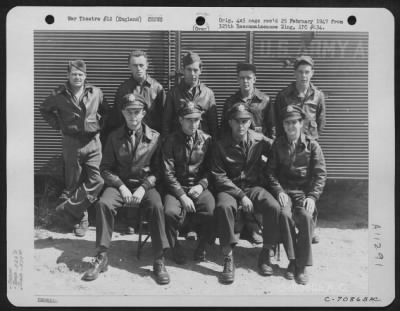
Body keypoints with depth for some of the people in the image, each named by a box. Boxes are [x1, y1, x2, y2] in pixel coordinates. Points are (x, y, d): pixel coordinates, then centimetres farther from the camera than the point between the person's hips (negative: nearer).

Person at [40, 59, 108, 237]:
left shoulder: (96, 93, 3)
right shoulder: (59, 95, -1)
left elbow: (106, 112, 18)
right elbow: (44, 109, 14)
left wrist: (100, 125, 6)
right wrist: (58, 125, 5)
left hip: (93, 142, 1)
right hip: (71, 143, -1)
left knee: (96, 181, -9)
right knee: (74, 183, 4)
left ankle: (67, 207, 4)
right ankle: (81, 219, 18)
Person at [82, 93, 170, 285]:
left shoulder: (154, 137, -1)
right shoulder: (114, 137, 3)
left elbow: (157, 170, 1)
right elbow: (105, 168, 5)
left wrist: (143, 188, -14)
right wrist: (121, 186, -11)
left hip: (146, 185, -1)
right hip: (119, 183, 1)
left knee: (156, 206, -32)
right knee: (103, 203, -29)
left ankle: (159, 260, -22)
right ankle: (102, 257, -17)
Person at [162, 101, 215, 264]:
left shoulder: (207, 140, 6)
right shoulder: (171, 141, 0)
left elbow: (210, 169, 9)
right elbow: (168, 172, -5)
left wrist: (201, 185, -10)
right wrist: (182, 195, -15)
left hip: (199, 187, 1)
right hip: (176, 187, -1)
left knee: (213, 212, -27)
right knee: (170, 212, -31)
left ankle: (201, 247, 4)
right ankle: (176, 249, -1)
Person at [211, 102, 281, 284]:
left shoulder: (260, 141, 2)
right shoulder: (221, 145, -4)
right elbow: (219, 176, -7)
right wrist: (241, 195, -16)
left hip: (254, 186, 2)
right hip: (230, 188, -1)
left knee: (274, 207, -28)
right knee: (224, 206, -35)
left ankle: (266, 253, -7)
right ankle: (228, 259, -25)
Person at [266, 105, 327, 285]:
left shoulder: (312, 145, 3)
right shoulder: (277, 145, 8)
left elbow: (320, 174, 0)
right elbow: (270, 171, 6)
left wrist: (312, 196, -13)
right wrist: (279, 191, -10)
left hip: (305, 191, -1)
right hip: (284, 190, 1)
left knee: (305, 216, -31)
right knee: (284, 214, -31)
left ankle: (302, 265, -18)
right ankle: (292, 260, -16)